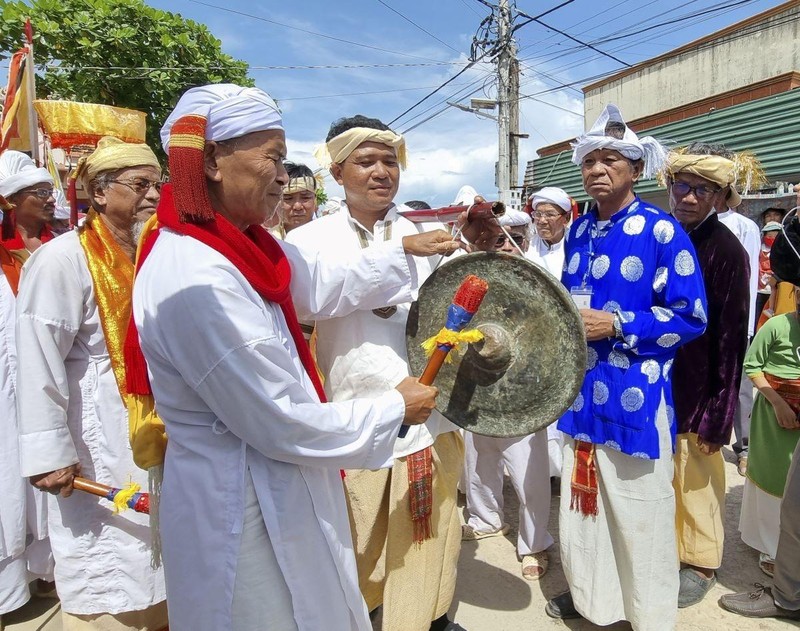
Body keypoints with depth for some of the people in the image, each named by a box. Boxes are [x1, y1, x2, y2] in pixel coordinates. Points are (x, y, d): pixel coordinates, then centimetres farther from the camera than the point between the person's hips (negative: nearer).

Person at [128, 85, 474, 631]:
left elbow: (319, 283, 13)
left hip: (273, 486, 9)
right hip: (243, 504, -9)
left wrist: (406, 252, 13)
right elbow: (284, 424, -26)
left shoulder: (232, 244, 0)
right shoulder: (196, 280, -29)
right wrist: (394, 409, -13)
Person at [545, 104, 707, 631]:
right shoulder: (579, 230, 10)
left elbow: (690, 316, -11)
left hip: (635, 395, -6)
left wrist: (614, 325, -19)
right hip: (581, 391, 6)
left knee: (639, 513, 7)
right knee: (583, 499, 17)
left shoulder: (662, 230, -10)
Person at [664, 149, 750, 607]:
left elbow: (731, 339, -12)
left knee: (696, 480, 10)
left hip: (696, 392, -5)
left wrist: (718, 415, -12)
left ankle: (700, 564, 31)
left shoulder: (726, 251, -13)